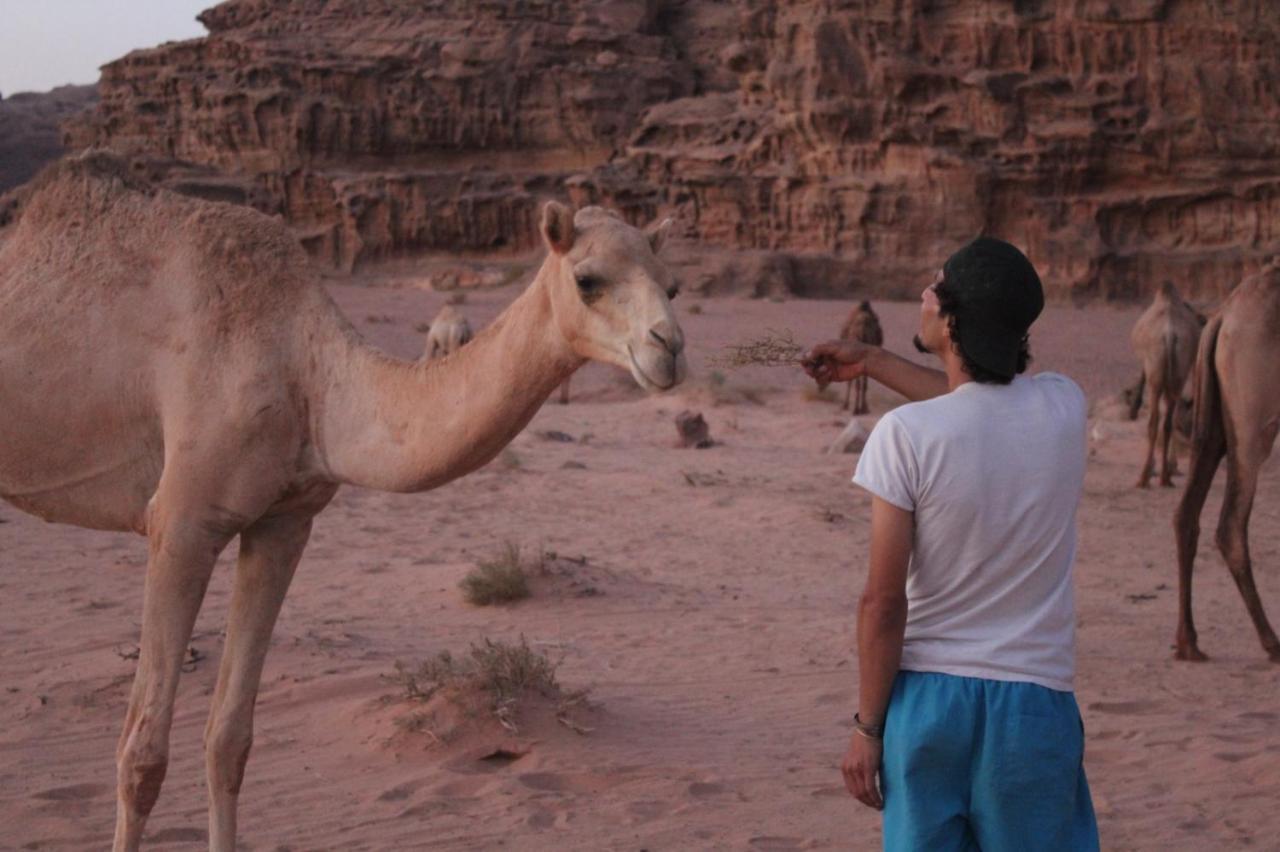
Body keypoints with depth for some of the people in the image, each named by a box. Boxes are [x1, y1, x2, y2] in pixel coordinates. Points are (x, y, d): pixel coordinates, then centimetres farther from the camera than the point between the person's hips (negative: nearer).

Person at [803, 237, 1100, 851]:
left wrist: (867, 726, -1)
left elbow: (884, 600, -11)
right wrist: (871, 361, 28)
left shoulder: (907, 434, -14)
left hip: (927, 695, -2)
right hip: (1034, 697, 2)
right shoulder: (1064, 408, -3)